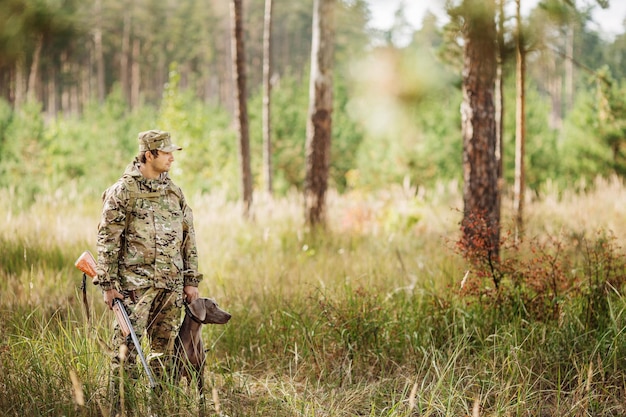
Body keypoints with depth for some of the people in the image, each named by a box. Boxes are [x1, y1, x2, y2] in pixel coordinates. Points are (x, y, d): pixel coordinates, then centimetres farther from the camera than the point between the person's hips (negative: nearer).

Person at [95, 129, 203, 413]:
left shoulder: (174, 192, 13)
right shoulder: (123, 191, -4)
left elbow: (189, 237, 16)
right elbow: (107, 240, -6)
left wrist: (192, 281, 12)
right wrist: (108, 284, -10)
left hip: (172, 285, 6)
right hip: (136, 283, -5)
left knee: (163, 349, 9)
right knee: (127, 347, -8)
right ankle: (119, 407, -3)